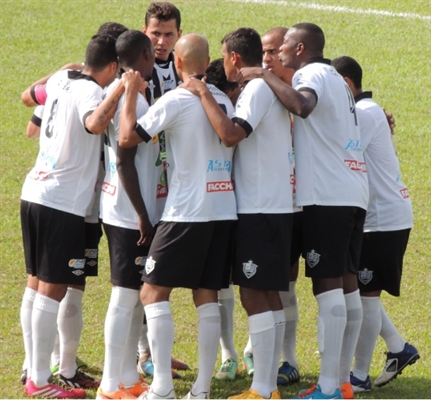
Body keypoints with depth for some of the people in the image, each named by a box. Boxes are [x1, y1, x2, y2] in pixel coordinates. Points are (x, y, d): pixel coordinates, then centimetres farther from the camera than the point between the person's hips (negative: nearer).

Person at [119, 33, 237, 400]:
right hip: (224, 210, 6)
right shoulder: (225, 100, 11)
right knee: (207, 297, 8)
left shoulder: (176, 100, -10)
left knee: (154, 293, -1)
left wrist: (131, 93, -3)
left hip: (186, 212, -6)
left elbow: (128, 137, -14)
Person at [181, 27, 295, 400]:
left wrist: (204, 94, -20)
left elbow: (231, 133, -29)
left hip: (258, 210, -10)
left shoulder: (257, 89, -14)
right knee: (269, 295, 12)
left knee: (254, 296, -8)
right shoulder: (273, 89, 16)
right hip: (277, 205, 10)